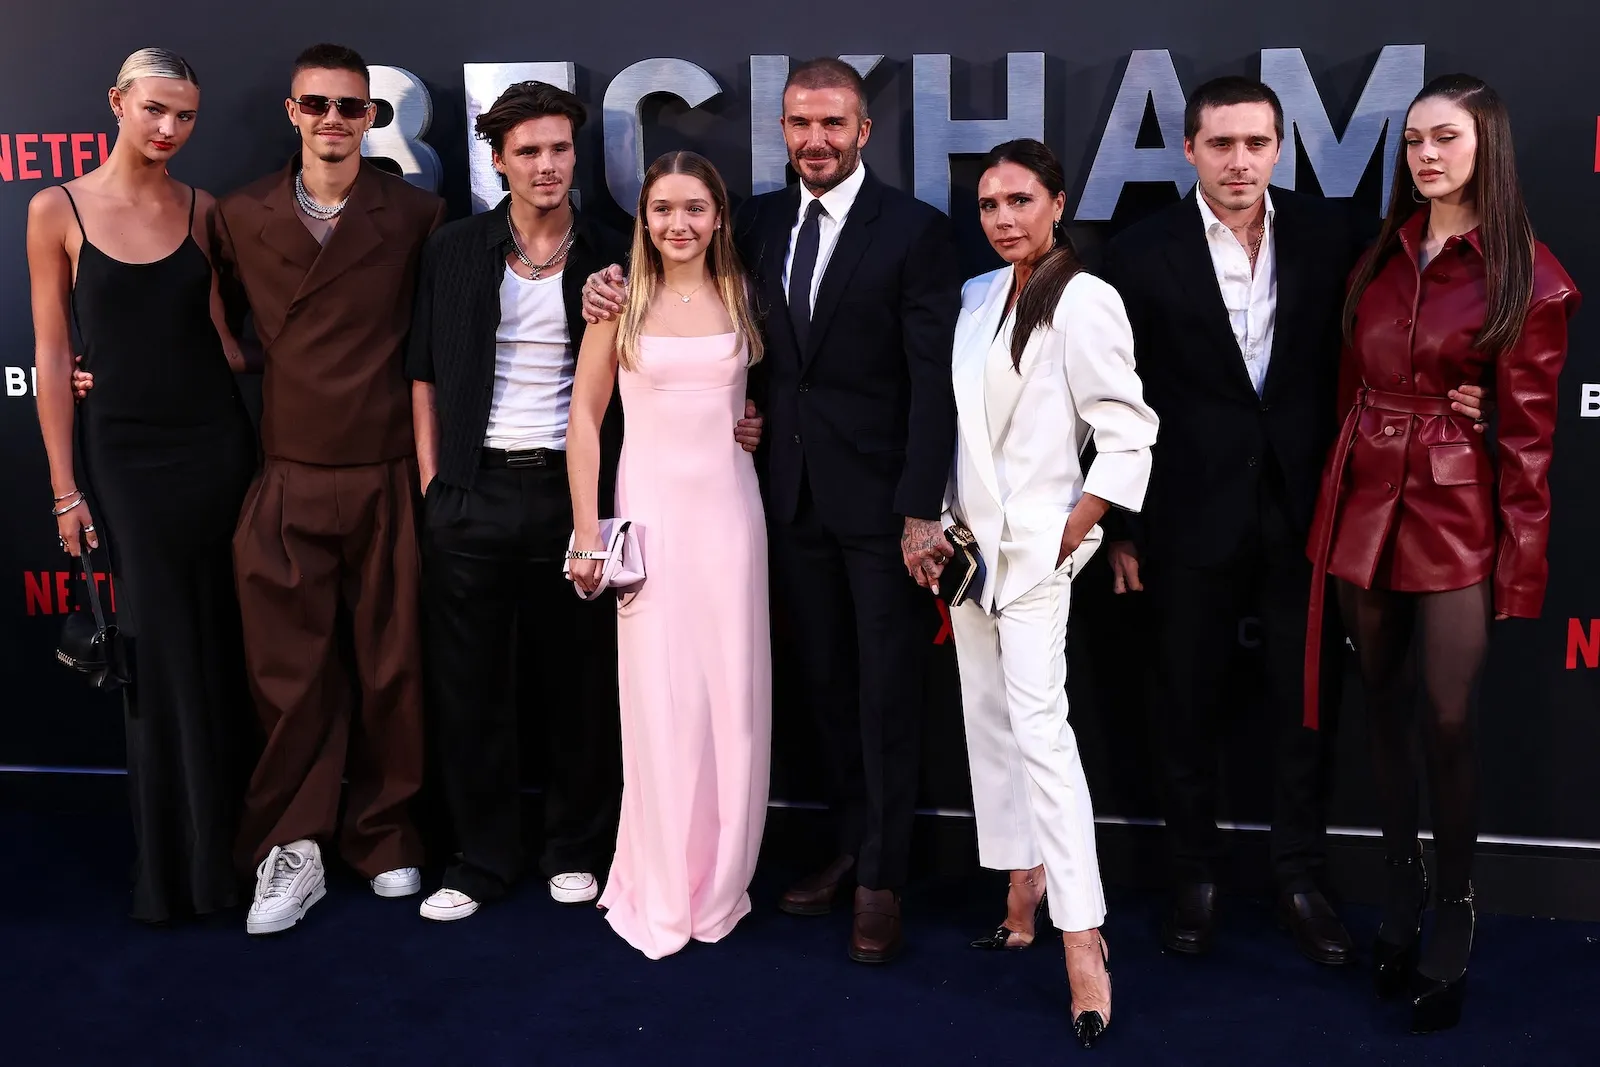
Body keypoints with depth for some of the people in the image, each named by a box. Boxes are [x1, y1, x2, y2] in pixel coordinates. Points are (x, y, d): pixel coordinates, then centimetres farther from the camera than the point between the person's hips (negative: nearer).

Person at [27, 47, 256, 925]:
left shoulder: (202, 211, 4)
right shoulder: (58, 211, -3)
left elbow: (221, 334, 7)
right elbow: (52, 356, -2)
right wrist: (64, 487, -3)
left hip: (215, 442, 2)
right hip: (124, 451, -2)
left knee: (226, 647, 8)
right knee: (161, 654, 3)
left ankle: (228, 840, 25)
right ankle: (173, 862, 20)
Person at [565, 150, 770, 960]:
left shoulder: (741, 295, 7)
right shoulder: (622, 297, 0)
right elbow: (584, 415, 0)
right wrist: (587, 532, -4)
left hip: (729, 507, 2)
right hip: (649, 508, -2)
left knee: (734, 694, 4)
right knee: (657, 697, -1)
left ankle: (719, 879, 20)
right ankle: (661, 890, 13)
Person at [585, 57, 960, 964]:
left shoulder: (917, 230, -7)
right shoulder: (762, 222, 8)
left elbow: (936, 379, -12)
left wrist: (921, 511, -17)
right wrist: (612, 281, -2)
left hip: (880, 497, -5)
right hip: (796, 493, 5)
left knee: (887, 691, 3)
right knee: (826, 683, 13)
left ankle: (881, 878, 15)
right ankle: (853, 846, 28)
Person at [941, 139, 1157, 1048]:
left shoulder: (1085, 300, -10)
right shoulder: (976, 298, 11)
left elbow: (1129, 433, -11)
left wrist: (1073, 533, -13)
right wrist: (942, 520, 12)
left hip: (1035, 545, -8)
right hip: (969, 538, 8)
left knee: (1039, 724, -16)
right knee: (989, 721, 12)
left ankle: (1082, 940, -15)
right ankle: (1022, 897, 23)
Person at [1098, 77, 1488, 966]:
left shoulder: (1331, 232, -1)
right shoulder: (1144, 252, -6)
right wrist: (1121, 527, -1)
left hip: (1304, 510, 1)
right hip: (1192, 514, -1)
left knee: (1308, 703, 10)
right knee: (1189, 706, 11)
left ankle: (1303, 876, 27)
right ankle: (1197, 874, 29)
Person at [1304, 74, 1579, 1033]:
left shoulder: (1530, 279, -6)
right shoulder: (1382, 255, 9)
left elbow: (1528, 434, -7)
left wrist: (1522, 569, -8)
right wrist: (1335, 503, 7)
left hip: (1456, 515, -5)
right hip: (1364, 503, 5)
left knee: (1448, 721, -4)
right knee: (1384, 706, 12)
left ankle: (1453, 928, 13)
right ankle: (1401, 898, 26)